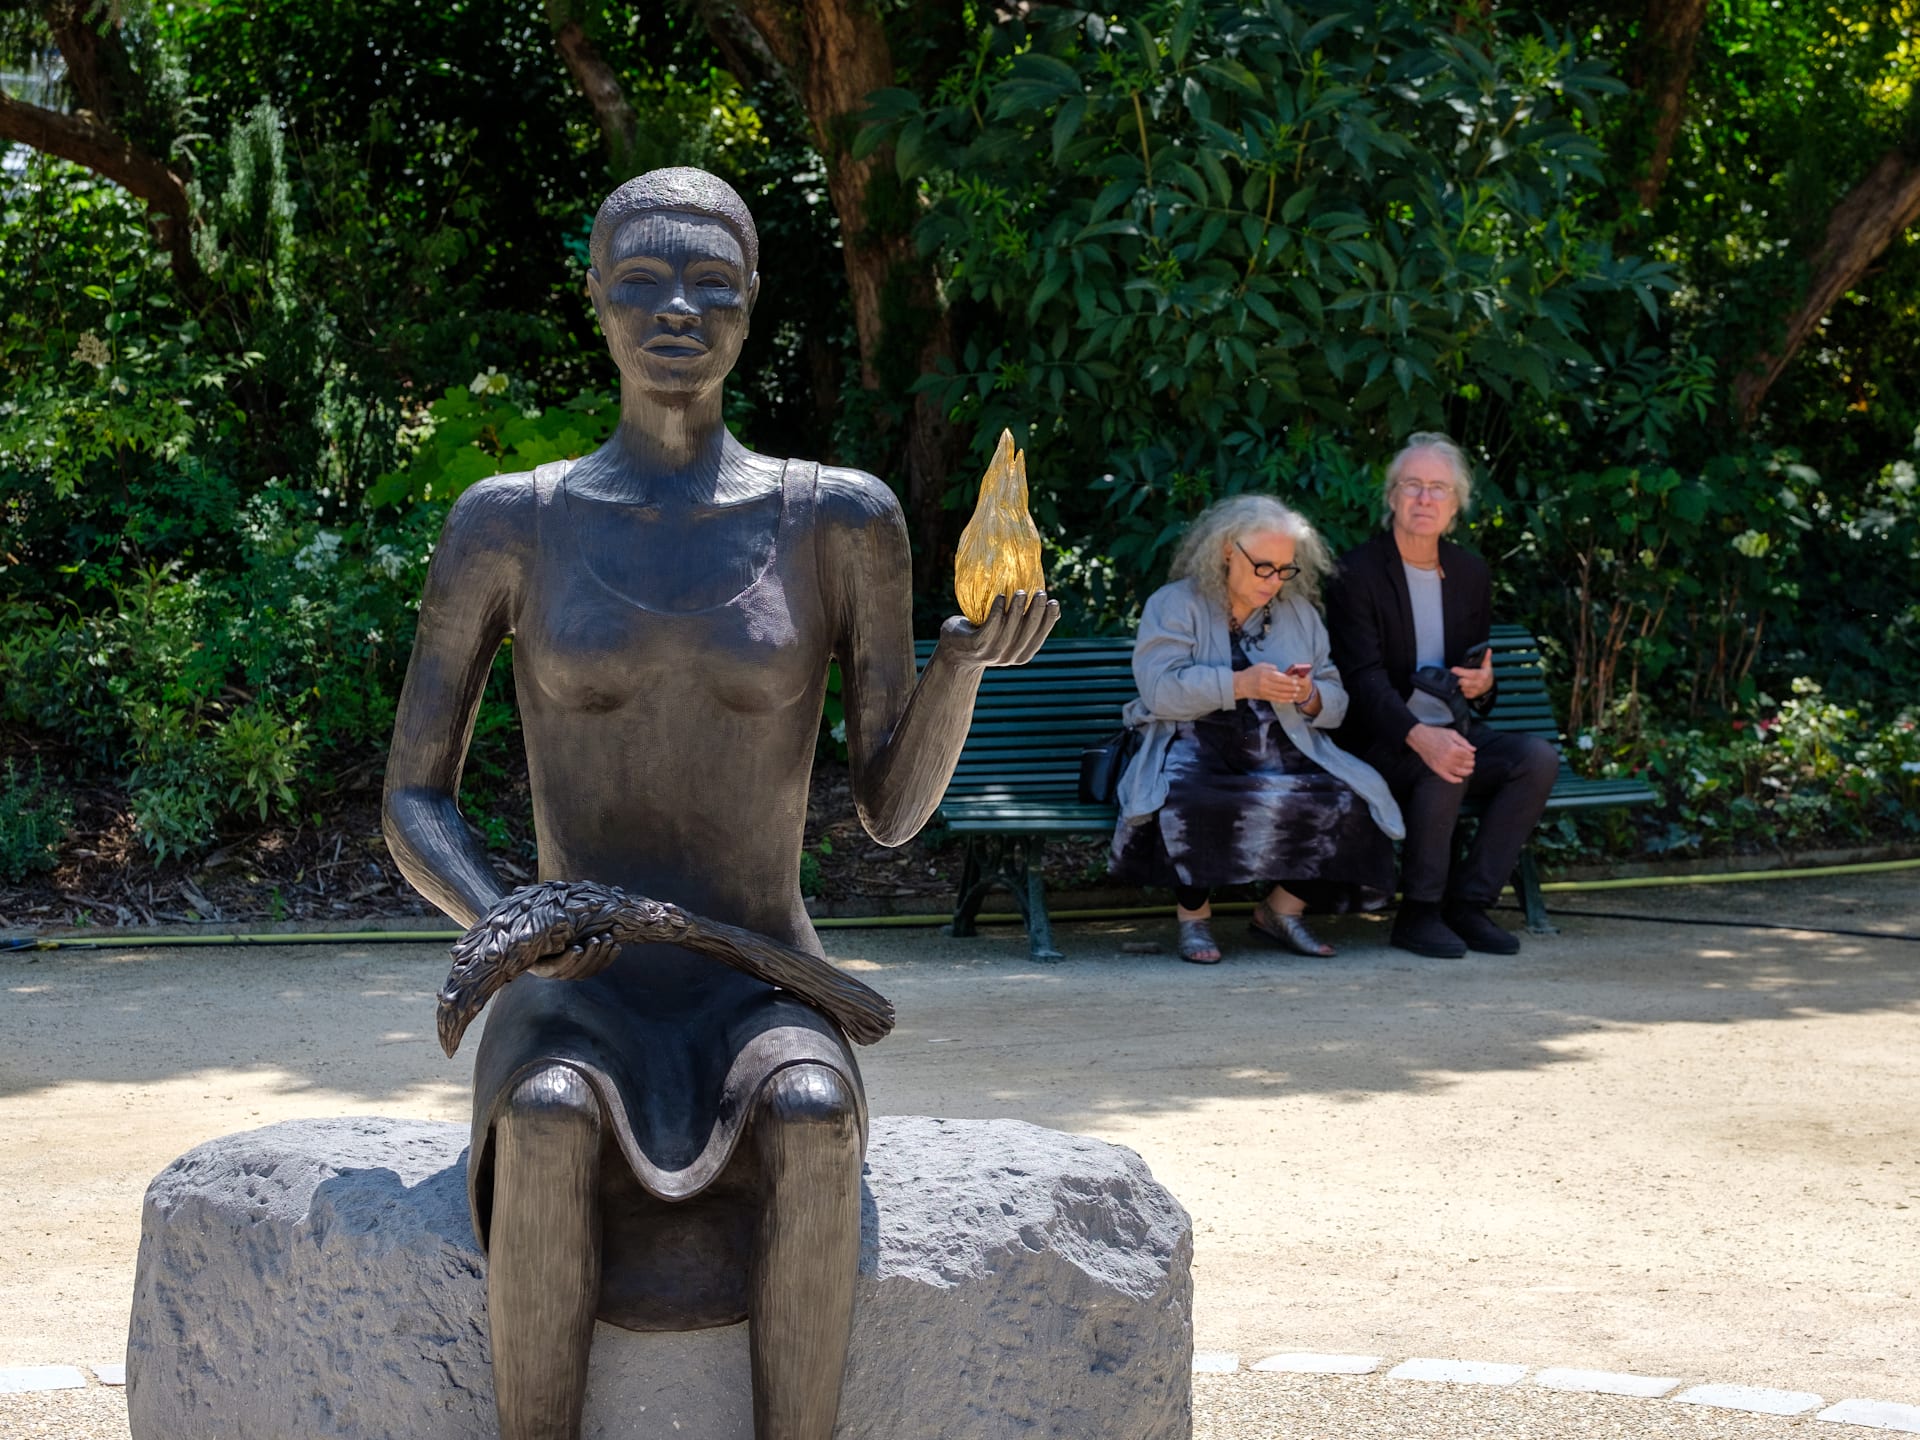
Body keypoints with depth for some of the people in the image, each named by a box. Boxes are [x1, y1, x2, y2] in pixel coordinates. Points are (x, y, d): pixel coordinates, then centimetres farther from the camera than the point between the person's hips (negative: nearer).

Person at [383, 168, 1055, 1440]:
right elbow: (414, 804, 3)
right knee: (554, 1116, -37)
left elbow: (894, 808, 2)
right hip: (576, 1006, 0)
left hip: (765, 1000, 0)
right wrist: (503, 924, -19)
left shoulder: (841, 521, 1)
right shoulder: (507, 524, 1)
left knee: (813, 1114, -36)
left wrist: (967, 658, -18)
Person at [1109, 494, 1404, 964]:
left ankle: (1282, 908, -3)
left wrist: (1311, 697, -9)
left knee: (1346, 801, -24)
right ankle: (1194, 913, -15)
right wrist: (1239, 684, -22)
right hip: (1195, 747, -4)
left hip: (1282, 754, 4)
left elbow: (1335, 704, 15)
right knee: (1184, 798, -38)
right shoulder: (1173, 605, 3)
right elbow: (1159, 688, -13)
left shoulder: (1299, 613, 18)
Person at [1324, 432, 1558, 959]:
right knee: (1445, 768, -35)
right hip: (1381, 741, -6)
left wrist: (1483, 686, -7)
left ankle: (1467, 903, -14)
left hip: (1453, 731, 6)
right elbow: (1365, 678, -19)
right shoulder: (1357, 573, -8)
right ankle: (1418, 912, -18)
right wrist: (1419, 737, -36)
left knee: (1538, 757, -20)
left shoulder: (1470, 572, 11)